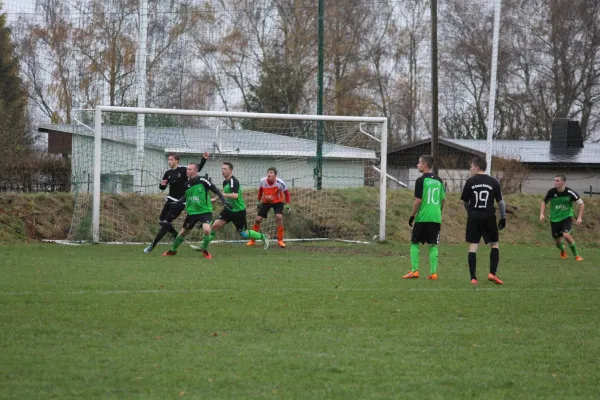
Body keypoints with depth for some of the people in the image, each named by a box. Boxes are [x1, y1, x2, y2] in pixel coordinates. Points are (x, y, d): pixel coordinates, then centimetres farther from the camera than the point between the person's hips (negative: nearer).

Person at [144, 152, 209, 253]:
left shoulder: (183, 170, -10)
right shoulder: (168, 173, 5)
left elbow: (197, 169, -5)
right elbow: (162, 188, 10)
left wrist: (204, 159, -17)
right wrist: (162, 184, -13)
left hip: (180, 202, -7)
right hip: (170, 200, 7)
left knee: (166, 223, -9)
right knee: (161, 221, 10)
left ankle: (153, 245, -5)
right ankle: (176, 235, 29)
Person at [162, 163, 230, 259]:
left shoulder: (202, 181, -14)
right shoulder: (187, 184, 1)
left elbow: (216, 191, -7)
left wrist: (224, 201, -15)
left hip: (205, 211, -4)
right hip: (192, 212, 5)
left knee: (206, 230, -27)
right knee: (183, 232, 10)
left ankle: (205, 250, -1)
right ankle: (173, 250, 32)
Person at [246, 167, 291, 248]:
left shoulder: (280, 183, -25)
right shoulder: (263, 181, -19)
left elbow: (286, 193, -8)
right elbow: (260, 190, 4)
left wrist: (287, 204, -8)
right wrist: (258, 201, 11)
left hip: (277, 202, -3)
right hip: (265, 202, 3)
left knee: (279, 217, -25)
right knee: (258, 219, -3)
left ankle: (280, 240, -12)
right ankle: (252, 240, 16)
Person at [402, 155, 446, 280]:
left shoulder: (421, 180, -9)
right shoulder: (438, 181, 10)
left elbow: (418, 200, -12)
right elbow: (443, 199, 14)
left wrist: (412, 215, -4)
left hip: (422, 217, -5)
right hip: (436, 217, 5)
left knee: (414, 243, 6)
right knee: (433, 245, 6)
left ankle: (414, 271, 0)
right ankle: (433, 273, 2)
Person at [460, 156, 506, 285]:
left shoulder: (470, 182, 0)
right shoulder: (494, 182, 2)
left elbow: (465, 202, 6)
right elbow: (500, 201, 2)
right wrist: (503, 217, 10)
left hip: (474, 217, 0)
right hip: (489, 216, 0)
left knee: (473, 246, 1)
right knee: (494, 244, 13)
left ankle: (473, 277, -4)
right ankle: (493, 273, 0)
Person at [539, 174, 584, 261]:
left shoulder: (570, 192, -16)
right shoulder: (551, 192, -11)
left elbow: (581, 204, -5)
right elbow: (544, 202, 8)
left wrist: (579, 218, -12)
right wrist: (541, 214, -5)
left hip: (566, 217, -3)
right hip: (554, 219, 3)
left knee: (566, 234, -27)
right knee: (557, 241, 6)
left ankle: (576, 255, -10)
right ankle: (563, 251, 44)